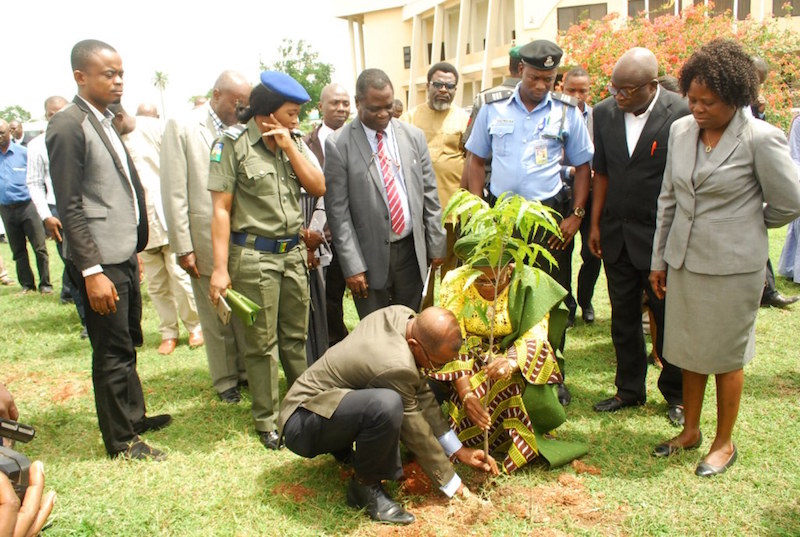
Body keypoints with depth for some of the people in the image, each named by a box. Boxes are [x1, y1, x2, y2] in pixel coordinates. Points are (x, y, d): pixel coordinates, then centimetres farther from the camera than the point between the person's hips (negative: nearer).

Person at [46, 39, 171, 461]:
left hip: (123, 253, 8)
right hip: (99, 260, -8)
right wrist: (92, 271, -20)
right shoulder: (68, 126, -12)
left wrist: (133, 250, 17)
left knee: (129, 344, 18)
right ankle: (122, 440, 17)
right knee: (112, 352, 3)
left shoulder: (105, 122, 14)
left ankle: (135, 416, 34)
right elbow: (69, 206, -16)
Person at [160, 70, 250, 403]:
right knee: (215, 317, 9)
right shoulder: (181, 126, -2)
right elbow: (174, 192, -5)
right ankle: (225, 380, 26)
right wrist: (182, 247, -8)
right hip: (205, 238, -2)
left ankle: (246, 370, 29)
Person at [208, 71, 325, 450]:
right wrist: (221, 268, -13)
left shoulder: (294, 142, 9)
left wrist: (289, 147, -7)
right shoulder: (233, 143, -7)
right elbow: (221, 209, -9)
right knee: (262, 343, 4)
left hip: (293, 252, 5)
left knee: (296, 336, 14)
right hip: (254, 255, -4)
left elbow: (318, 188, 2)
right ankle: (266, 420, 19)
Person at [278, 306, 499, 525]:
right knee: (388, 404, -36)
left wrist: (457, 450, 5)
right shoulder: (396, 365, -31)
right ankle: (365, 486, -9)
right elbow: (415, 432, -17)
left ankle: (344, 448, 14)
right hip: (301, 423, -9)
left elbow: (422, 394, 2)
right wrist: (452, 484, -3)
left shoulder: (402, 315, -7)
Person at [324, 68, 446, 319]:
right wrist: (352, 266, -11)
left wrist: (436, 245, 7)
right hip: (370, 254, -3)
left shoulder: (414, 136, 4)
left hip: (412, 250, 3)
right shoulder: (338, 144, -8)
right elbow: (338, 211, -9)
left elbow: (429, 194, 8)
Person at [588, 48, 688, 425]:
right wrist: (595, 224, 7)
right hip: (616, 233, 4)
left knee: (668, 318, 9)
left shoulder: (681, 114, -12)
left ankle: (676, 394, 29)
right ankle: (629, 389, 30)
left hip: (662, 236, -4)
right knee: (623, 316, 13)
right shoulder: (605, 112, 1)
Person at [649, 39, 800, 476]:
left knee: (726, 356, 8)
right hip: (684, 261, 5)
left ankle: (724, 443, 27)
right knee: (689, 351, 15)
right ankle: (690, 431, 34)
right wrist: (659, 260, 11)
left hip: (732, 266, -5)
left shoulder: (760, 138, -14)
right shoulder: (681, 130, 3)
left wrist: (743, 224, 11)